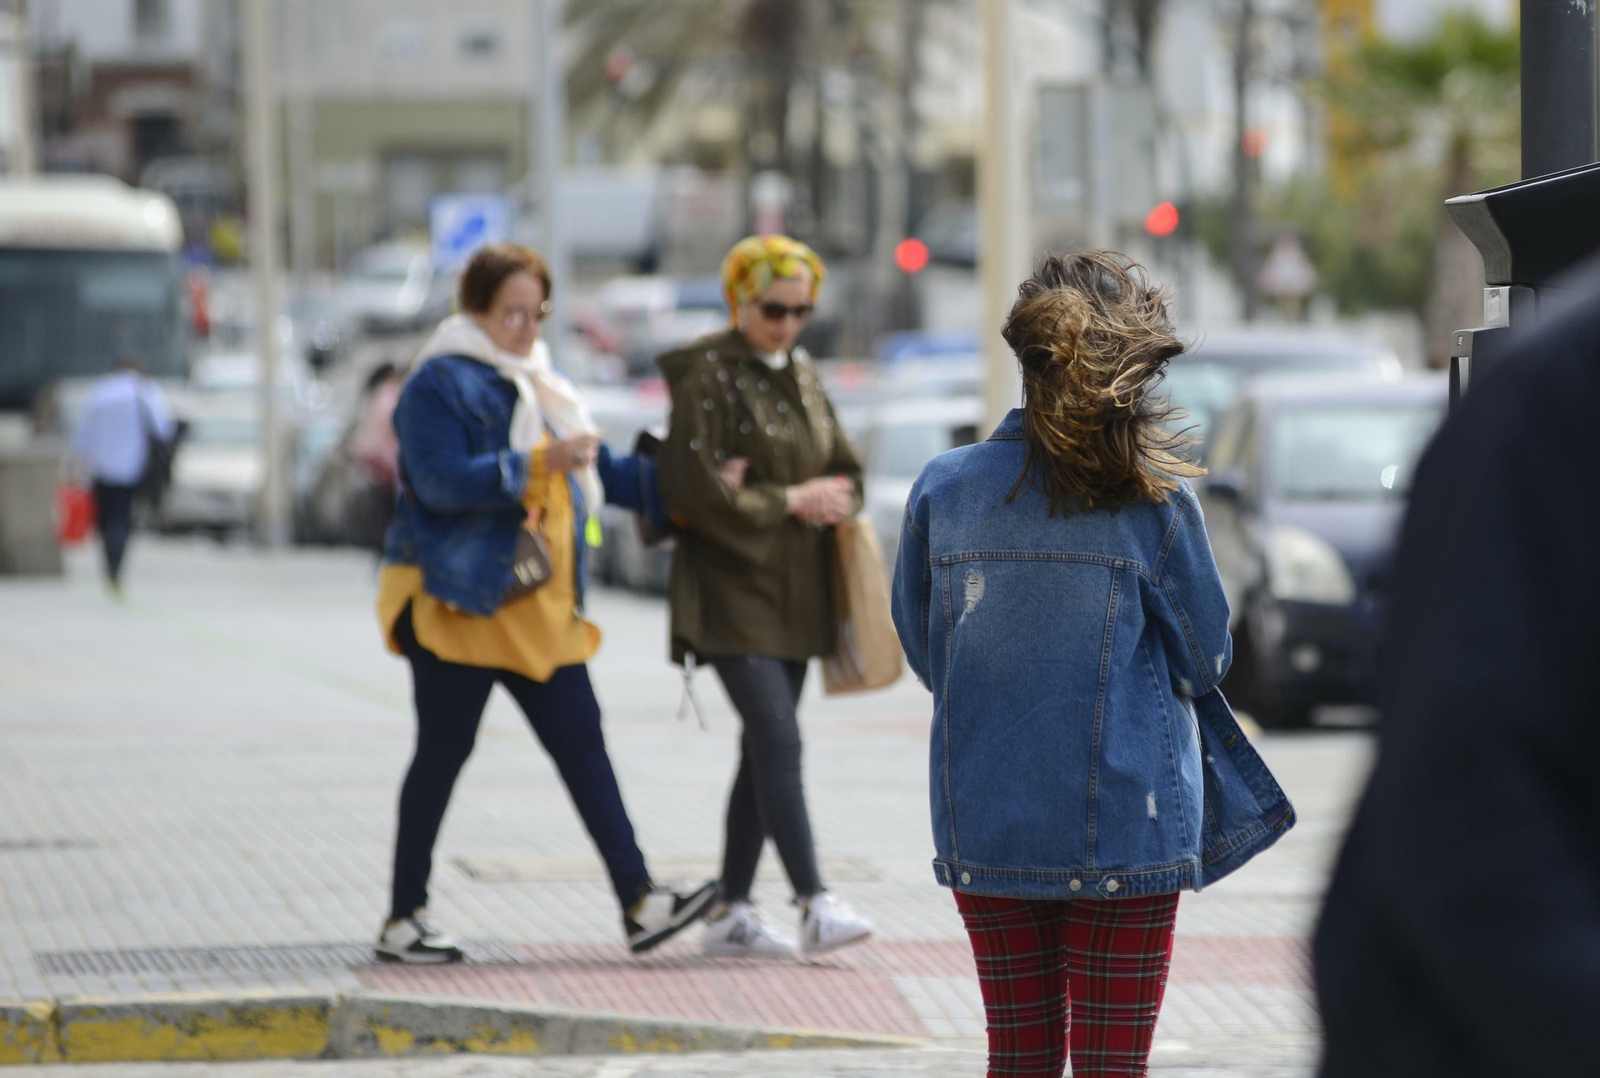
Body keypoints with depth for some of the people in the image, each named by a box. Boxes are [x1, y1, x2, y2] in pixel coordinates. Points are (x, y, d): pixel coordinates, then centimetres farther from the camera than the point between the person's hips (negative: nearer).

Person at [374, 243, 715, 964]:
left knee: (581, 743, 3)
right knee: (443, 752, -2)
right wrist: (537, 465, -27)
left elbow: (595, 471, 28)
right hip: (458, 602, -7)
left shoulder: (539, 384, 18)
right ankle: (403, 920, 6)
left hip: (540, 607, 7)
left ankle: (639, 904, 1)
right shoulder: (440, 384, -9)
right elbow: (441, 479, -22)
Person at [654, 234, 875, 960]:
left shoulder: (802, 376, 13)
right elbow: (693, 492, -16)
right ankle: (815, 906, -21)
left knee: (764, 749, 8)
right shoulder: (708, 375, -9)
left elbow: (846, 477, 13)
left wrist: (792, 494, -9)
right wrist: (790, 501, -9)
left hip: (793, 593, 7)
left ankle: (732, 913, 14)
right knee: (778, 739, -16)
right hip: (732, 589, -7)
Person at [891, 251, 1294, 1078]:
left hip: (983, 826, 3)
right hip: (1123, 821, -3)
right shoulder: (1154, 501, -11)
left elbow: (922, 650, 8)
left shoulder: (943, 488, -3)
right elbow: (1205, 659, 0)